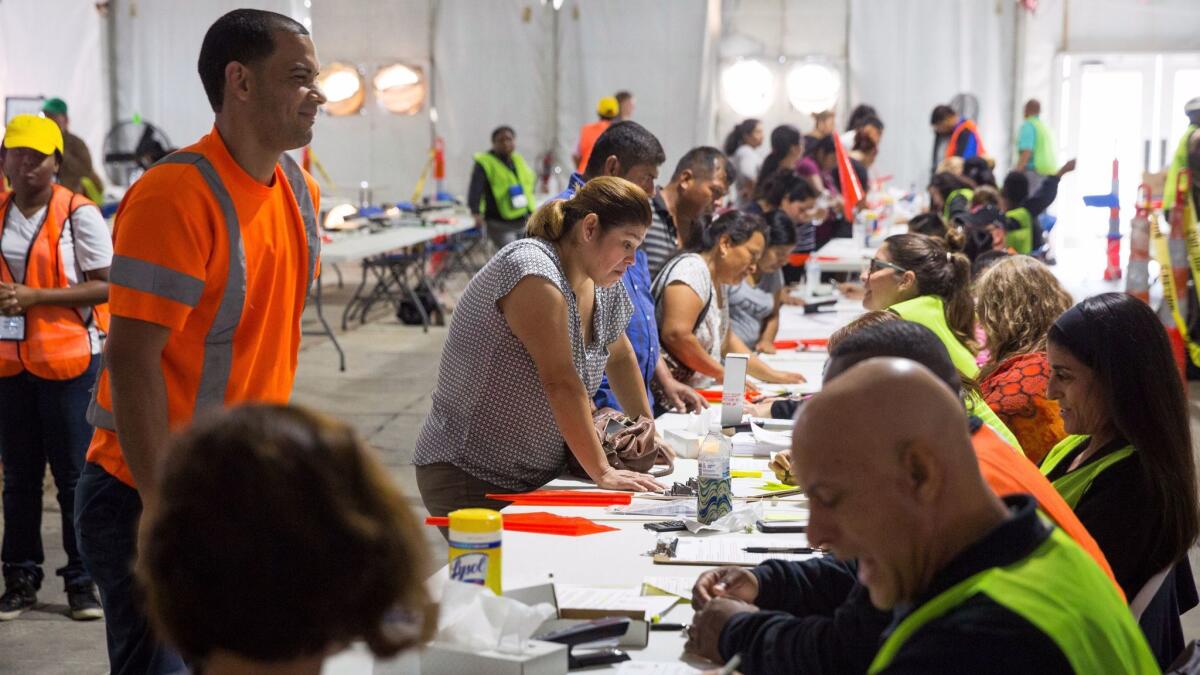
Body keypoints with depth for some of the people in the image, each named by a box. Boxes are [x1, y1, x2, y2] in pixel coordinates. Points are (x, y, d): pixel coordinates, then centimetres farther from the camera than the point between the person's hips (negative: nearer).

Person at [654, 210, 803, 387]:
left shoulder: (717, 281, 16)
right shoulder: (692, 270, -12)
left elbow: (725, 340, 25)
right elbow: (676, 335, -23)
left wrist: (772, 375, 18)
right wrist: (723, 374, -13)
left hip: (696, 391, 9)